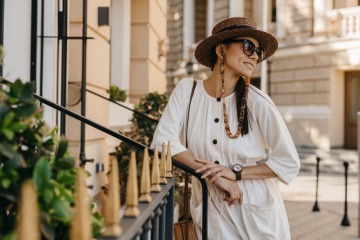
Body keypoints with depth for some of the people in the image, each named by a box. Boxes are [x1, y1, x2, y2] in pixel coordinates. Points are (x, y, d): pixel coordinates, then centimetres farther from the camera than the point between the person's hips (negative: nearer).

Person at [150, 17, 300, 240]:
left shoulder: (257, 102, -12)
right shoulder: (187, 89, -6)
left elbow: (289, 163, -11)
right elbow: (163, 140, -15)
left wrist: (235, 172, -19)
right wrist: (213, 175, -19)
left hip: (256, 211, 0)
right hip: (210, 211, 1)